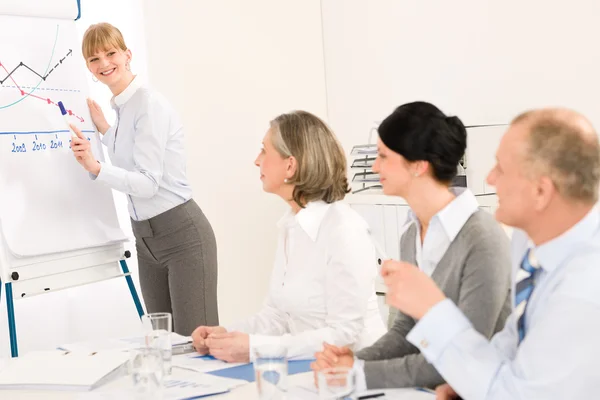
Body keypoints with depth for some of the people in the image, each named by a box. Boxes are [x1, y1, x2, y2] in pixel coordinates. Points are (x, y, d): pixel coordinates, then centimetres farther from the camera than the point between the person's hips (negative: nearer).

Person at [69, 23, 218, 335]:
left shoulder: (149, 105, -15)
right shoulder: (121, 108, 12)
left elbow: (148, 182, -21)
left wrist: (96, 168, -35)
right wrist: (104, 129, 17)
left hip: (181, 233, -9)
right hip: (145, 238, 9)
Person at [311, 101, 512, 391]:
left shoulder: (482, 242, -19)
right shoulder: (411, 236, 4)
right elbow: (407, 327, 8)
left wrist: (362, 373, -19)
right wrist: (354, 361, -9)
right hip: (425, 387, 6)